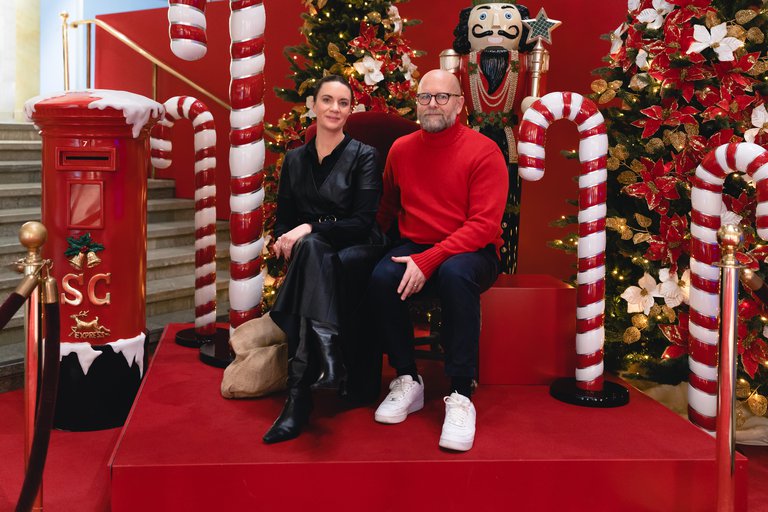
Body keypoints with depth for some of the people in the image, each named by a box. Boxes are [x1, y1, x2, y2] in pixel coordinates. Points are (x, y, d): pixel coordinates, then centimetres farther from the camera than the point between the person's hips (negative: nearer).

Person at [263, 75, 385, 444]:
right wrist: (286, 239, -9)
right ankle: (327, 354, -50)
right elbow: (283, 220, 15)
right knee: (308, 246, -36)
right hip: (310, 255, 3)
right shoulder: (294, 159, 14)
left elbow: (362, 222, -8)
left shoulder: (364, 157, 1)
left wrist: (310, 229, -20)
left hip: (357, 254, -3)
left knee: (310, 247, -37)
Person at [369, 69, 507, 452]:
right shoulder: (401, 150, 8)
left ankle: (460, 396, -25)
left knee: (454, 274, -38)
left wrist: (429, 260, -24)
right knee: (381, 277, -28)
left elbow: (484, 224, -14)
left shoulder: (483, 151, -7)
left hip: (471, 252, -3)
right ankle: (408, 382, -10)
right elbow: (386, 209, 19)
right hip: (414, 249, 4)